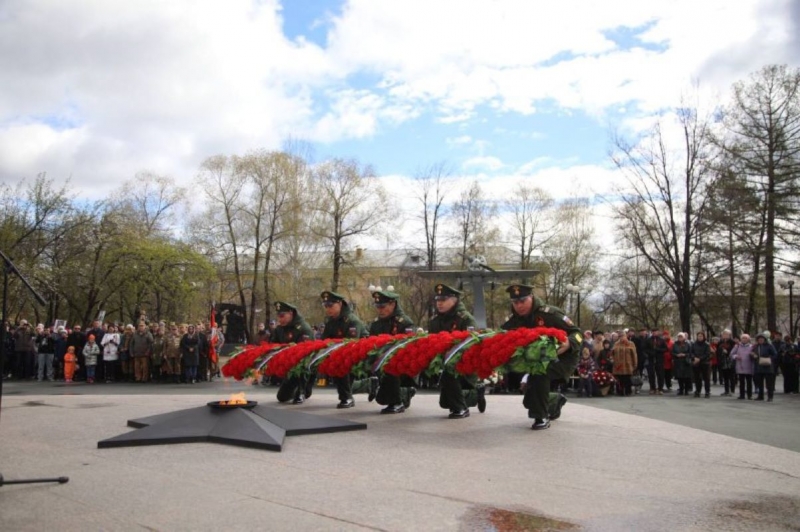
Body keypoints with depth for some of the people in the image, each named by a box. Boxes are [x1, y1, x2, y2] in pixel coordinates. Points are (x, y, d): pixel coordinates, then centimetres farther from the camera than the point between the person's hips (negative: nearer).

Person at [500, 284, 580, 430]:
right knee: (530, 399, 11)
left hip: (562, 358, -7)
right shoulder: (515, 319, -8)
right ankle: (555, 401, 43)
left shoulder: (549, 313, -25)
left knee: (539, 373, -36)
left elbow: (577, 333, -24)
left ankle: (541, 417, -23)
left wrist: (568, 344, -45)